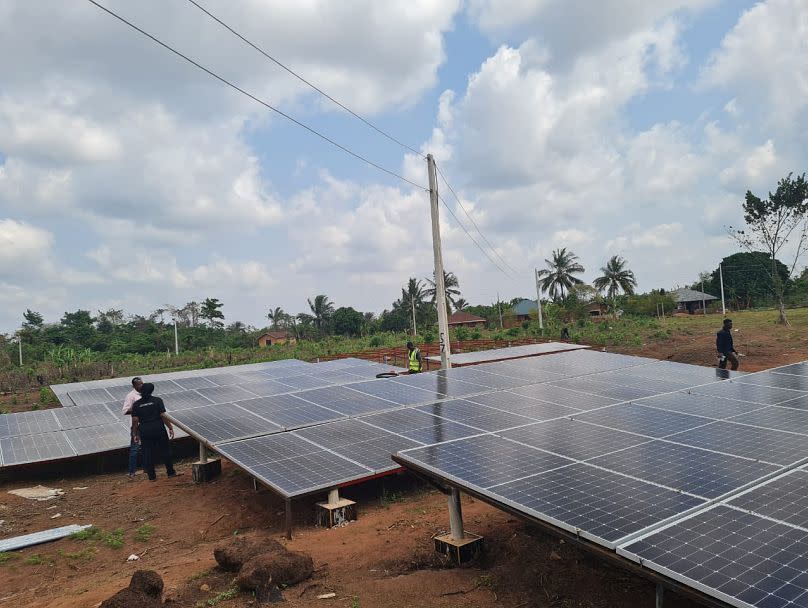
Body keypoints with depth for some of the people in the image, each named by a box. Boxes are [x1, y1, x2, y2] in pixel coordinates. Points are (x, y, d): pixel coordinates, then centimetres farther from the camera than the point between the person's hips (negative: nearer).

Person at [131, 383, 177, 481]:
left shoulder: (136, 404, 2)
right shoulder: (157, 400, -4)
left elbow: (135, 421, -1)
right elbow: (163, 416, -10)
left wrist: (136, 434, 7)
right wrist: (170, 428, -4)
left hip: (145, 432, 2)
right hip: (159, 429, -2)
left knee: (148, 453, 9)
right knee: (165, 451, 10)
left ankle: (151, 476, 13)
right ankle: (170, 472, 17)